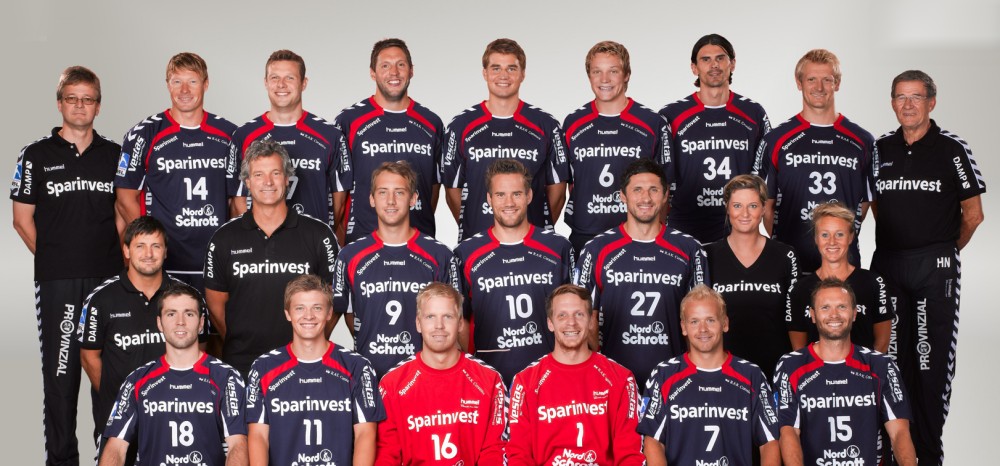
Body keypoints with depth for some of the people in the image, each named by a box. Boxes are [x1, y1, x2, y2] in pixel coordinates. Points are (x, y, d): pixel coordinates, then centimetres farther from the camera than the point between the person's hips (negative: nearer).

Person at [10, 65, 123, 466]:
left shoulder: (114, 155, 10)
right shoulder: (36, 156, 3)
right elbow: (22, 219, 4)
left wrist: (115, 259, 4)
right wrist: (53, 259, 1)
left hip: (108, 278, 2)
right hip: (57, 282, -2)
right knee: (60, 369, 1)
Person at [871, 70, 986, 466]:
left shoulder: (951, 149, -3)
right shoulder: (880, 149, 8)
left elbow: (973, 214, 2)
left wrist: (944, 251, 9)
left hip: (935, 268, -4)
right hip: (886, 264, 4)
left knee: (931, 359, -3)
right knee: (890, 357, 8)